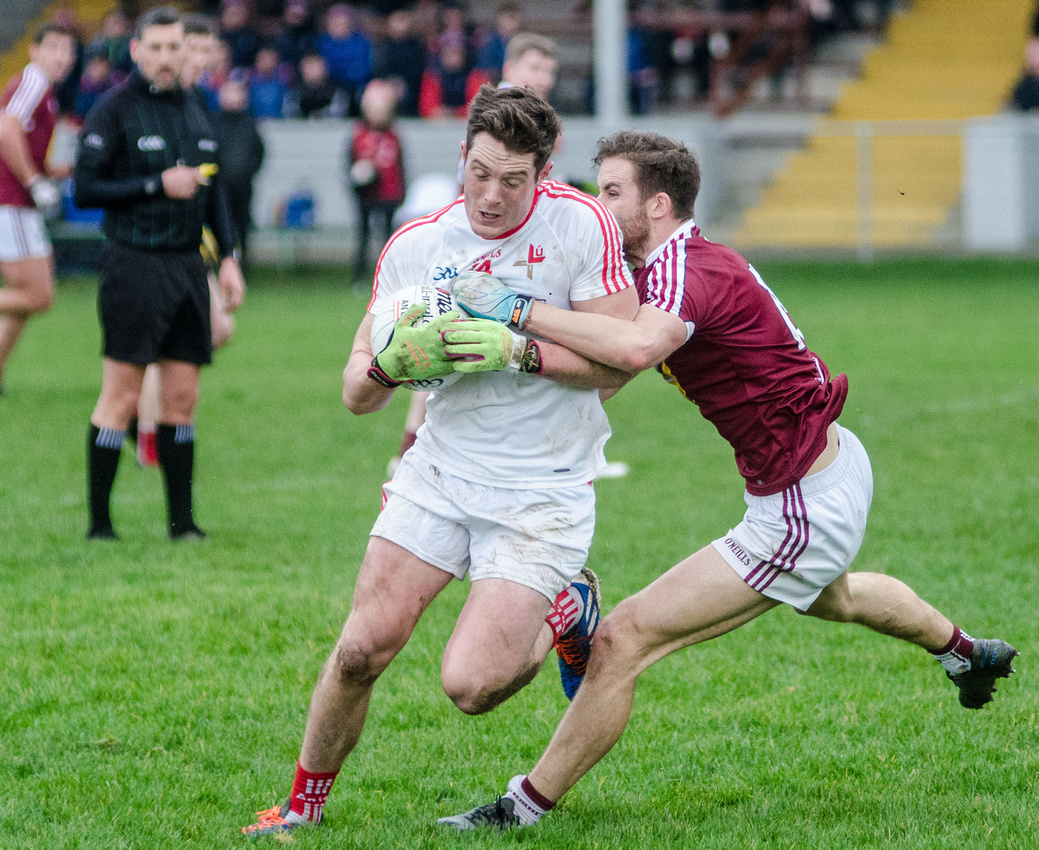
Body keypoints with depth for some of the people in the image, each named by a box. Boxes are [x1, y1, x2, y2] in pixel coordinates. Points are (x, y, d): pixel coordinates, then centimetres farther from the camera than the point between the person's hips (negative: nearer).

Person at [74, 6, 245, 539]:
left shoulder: (195, 110, 14)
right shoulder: (113, 109, -6)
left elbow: (212, 193, 22)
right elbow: (85, 189, -10)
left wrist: (228, 258, 14)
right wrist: (157, 185, -15)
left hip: (187, 265, 6)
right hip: (133, 264, -6)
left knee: (182, 396, 6)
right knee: (121, 397, -6)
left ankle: (181, 521, 12)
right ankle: (98, 525, 0)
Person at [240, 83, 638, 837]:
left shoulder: (582, 225, -12)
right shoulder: (416, 245, -1)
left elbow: (619, 360, -12)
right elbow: (357, 393, 2)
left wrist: (519, 352, -24)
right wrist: (392, 363, -21)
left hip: (542, 496, -3)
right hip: (440, 473, 3)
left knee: (471, 684, -14)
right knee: (363, 648, -7)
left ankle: (564, 613, 18)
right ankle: (304, 803, 16)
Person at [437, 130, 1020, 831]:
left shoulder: (684, 268, -26)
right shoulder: (674, 263, 4)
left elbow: (636, 347, -49)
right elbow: (616, 364, 15)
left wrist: (521, 311, -45)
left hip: (804, 511, -11)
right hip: (836, 459, 11)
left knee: (623, 640, -14)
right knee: (833, 596, 44)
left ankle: (527, 806, -6)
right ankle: (966, 653, 69)